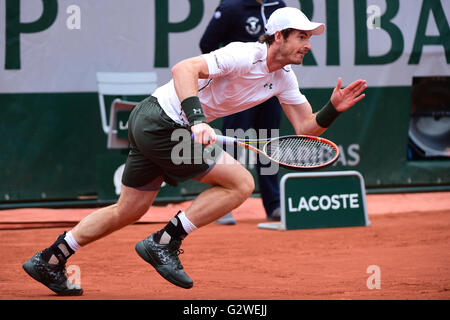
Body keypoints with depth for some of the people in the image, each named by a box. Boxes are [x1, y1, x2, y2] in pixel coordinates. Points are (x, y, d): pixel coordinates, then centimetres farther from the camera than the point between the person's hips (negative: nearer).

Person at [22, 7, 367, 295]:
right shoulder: (243, 56, -20)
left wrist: (333, 108, -10)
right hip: (161, 122, -9)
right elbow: (183, 69, -30)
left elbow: (306, 127, 9)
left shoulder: (284, 77, 7)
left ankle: (49, 259, 24)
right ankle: (163, 243, -8)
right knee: (241, 182, -11)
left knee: (129, 210, 16)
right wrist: (197, 120, -41)